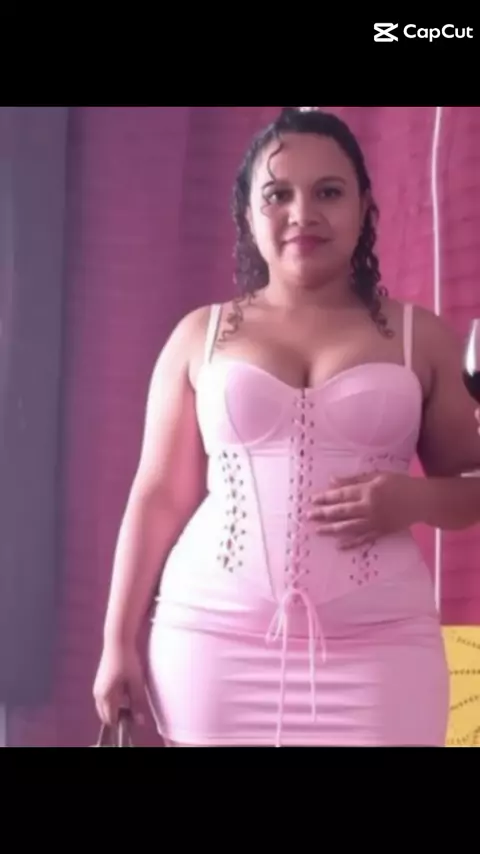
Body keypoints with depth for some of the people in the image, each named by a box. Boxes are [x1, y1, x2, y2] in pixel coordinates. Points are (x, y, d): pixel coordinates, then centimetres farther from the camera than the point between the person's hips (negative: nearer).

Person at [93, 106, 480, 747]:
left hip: (378, 648, 0)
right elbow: (159, 497, 8)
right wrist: (120, 642, 4)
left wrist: (413, 499, -9)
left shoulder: (420, 337, 7)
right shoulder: (199, 336, 8)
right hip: (215, 640, 1)